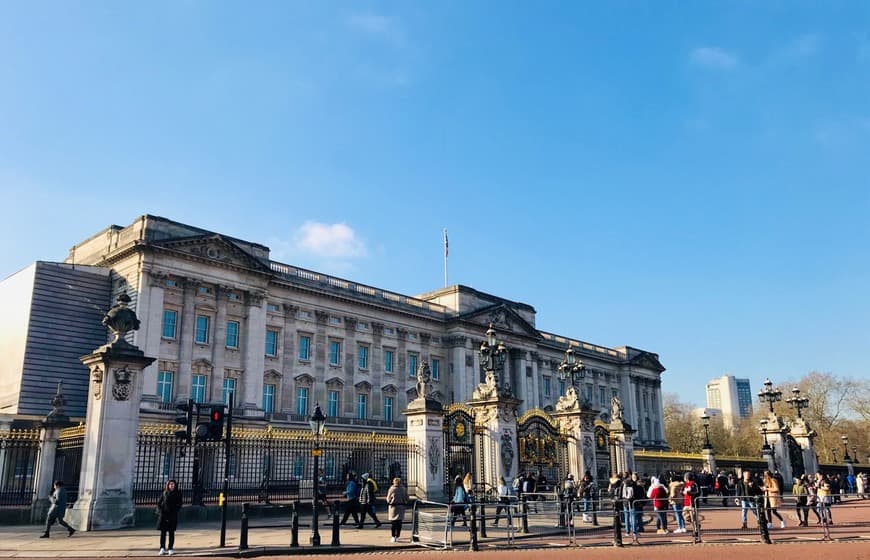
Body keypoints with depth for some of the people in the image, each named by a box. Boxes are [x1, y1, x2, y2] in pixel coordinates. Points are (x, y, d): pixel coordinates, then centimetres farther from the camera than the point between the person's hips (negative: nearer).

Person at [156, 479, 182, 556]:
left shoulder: (177, 494, 4)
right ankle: (162, 548, 10)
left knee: (171, 532, 2)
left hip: (172, 515, -1)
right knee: (163, 532, 3)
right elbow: (159, 502, 6)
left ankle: (171, 549, 8)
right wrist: (160, 511, -6)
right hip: (163, 515, 1)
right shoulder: (164, 493, 5)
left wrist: (175, 511, -8)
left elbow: (179, 504, 5)